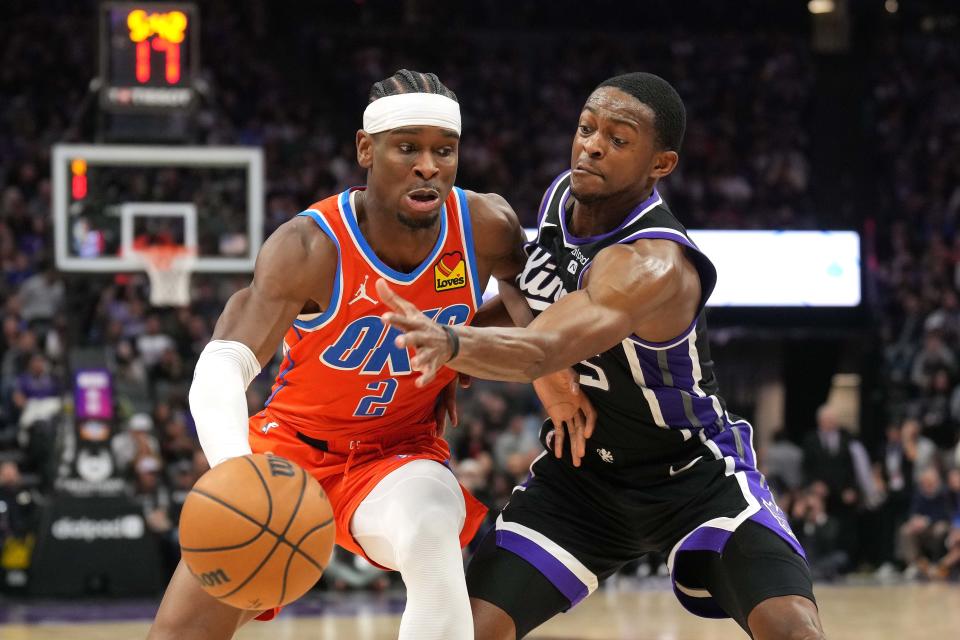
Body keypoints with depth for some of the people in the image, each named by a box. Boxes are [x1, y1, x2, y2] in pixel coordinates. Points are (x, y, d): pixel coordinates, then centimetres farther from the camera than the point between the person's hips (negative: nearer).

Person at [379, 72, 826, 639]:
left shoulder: (654, 265, -32)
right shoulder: (563, 197, -7)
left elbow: (543, 351, -49)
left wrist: (451, 342, -68)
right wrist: (459, 349, 0)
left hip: (695, 471, -6)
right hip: (579, 470, 6)